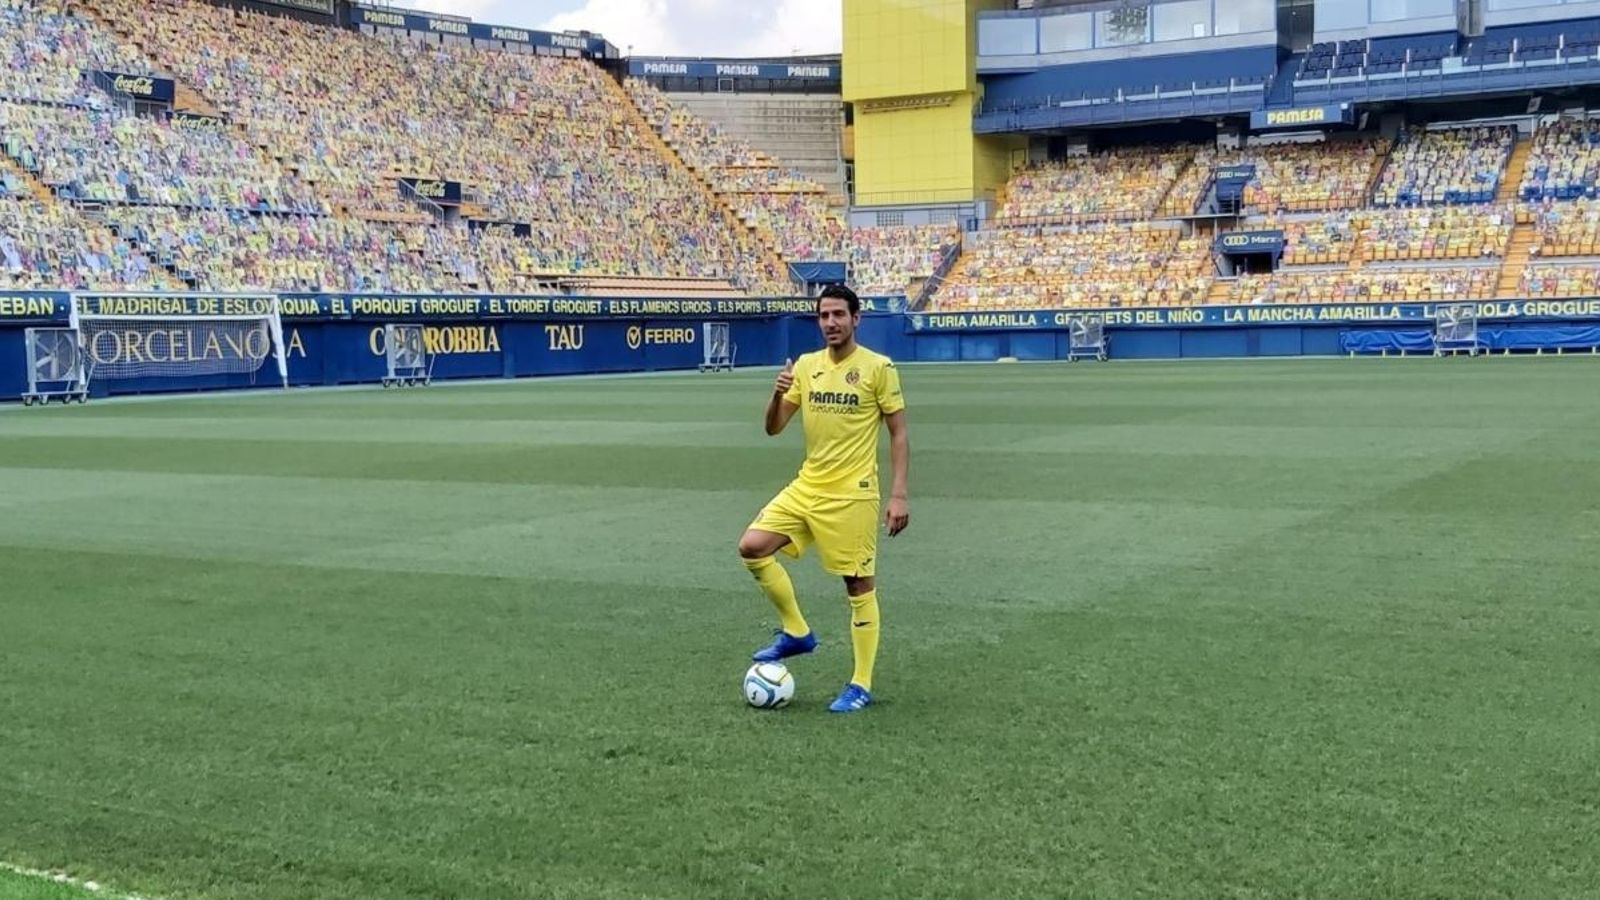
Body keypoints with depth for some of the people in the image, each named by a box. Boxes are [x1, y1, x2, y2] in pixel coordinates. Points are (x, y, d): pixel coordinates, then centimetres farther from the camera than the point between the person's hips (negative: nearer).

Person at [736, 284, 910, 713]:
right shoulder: (806, 366, 6)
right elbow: (773, 428, 7)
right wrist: (778, 394, -14)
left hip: (852, 495, -5)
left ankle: (861, 686, 11)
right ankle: (796, 632, 10)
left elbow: (898, 433, -5)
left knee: (859, 585, 0)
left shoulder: (878, 368, -8)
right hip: (806, 487, 6)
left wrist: (899, 495, -12)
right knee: (752, 547, -7)